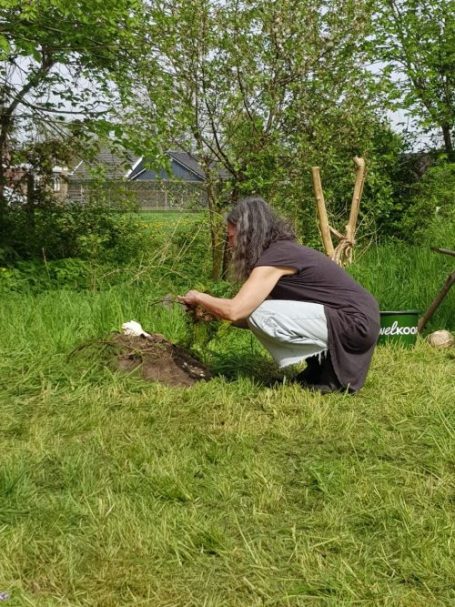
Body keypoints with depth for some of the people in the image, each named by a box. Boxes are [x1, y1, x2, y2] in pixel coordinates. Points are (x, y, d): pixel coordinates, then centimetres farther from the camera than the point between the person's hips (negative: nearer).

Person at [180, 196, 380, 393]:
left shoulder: (275, 257, -16)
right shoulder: (284, 250, 12)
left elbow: (234, 311, -20)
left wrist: (199, 297, -3)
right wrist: (213, 311, 17)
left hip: (356, 324, -9)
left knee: (259, 315, -17)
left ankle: (331, 367, -5)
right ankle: (322, 361, 12)